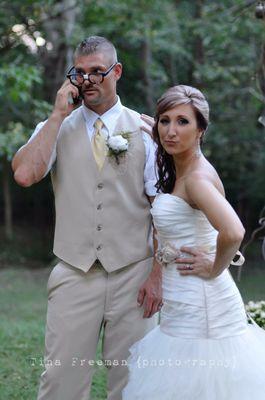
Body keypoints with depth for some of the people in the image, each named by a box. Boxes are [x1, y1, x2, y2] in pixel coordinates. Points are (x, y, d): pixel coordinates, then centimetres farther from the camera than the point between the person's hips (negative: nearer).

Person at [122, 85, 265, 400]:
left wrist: (214, 270, -18)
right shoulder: (177, 171, 9)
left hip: (198, 311, -9)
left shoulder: (197, 177, -18)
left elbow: (233, 232, -34)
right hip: (184, 307, 9)